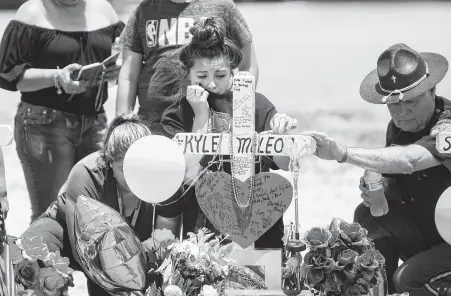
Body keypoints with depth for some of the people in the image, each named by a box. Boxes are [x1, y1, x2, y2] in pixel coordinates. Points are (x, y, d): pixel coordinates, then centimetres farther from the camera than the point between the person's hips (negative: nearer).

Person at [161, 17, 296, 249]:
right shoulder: (176, 116, 4)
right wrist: (201, 117, -10)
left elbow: (286, 164, -1)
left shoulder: (256, 105, 6)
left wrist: (281, 136, -21)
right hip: (203, 229, -1)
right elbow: (188, 175, -9)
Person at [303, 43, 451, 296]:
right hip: (426, 233, 8)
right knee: (368, 215, -10)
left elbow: (408, 160, -42)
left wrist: (342, 153, -52)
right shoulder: (398, 128, 2)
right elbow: (397, 185, 12)